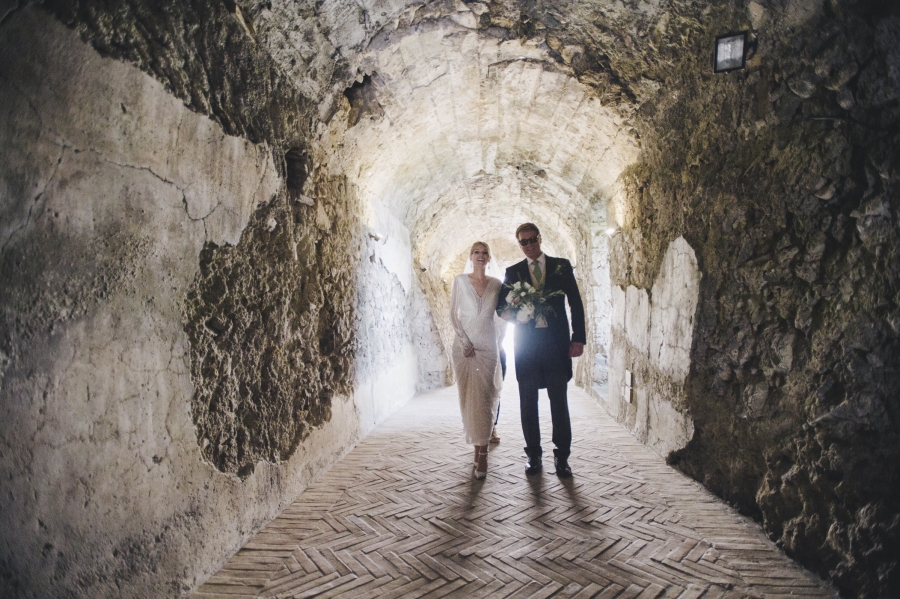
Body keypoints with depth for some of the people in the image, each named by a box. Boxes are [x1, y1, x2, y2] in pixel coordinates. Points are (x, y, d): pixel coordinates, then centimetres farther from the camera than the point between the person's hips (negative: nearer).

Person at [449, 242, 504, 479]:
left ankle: (482, 453, 0)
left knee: (484, 397, -5)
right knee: (468, 396, 3)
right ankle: (479, 446, 18)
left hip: (488, 347, 0)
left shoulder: (496, 284, 7)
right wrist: (464, 341, -8)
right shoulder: (460, 281, 3)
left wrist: (500, 342, 5)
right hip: (464, 345, 0)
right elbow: (453, 314, 1)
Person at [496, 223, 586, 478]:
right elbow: (501, 306, 10)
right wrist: (507, 312, -15)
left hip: (557, 342, -1)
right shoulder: (513, 272, 11)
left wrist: (578, 338, -3)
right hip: (526, 343, 1)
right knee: (528, 402, 6)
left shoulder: (562, 266, 8)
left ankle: (562, 457, 14)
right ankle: (534, 455, 17)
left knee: (559, 400, 3)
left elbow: (576, 303, 5)